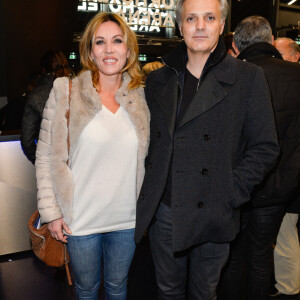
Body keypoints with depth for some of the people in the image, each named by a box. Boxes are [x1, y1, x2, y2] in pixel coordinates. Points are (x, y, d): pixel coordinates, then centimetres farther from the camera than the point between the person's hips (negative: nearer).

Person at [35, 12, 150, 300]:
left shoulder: (141, 97, 0)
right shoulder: (65, 92, -8)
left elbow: (147, 156, 8)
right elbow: (45, 156, -5)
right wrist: (51, 211, -7)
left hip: (127, 218, 2)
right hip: (81, 219, -2)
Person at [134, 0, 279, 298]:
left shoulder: (248, 78, -5)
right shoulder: (158, 80, 5)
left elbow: (265, 147, -4)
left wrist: (230, 192, -12)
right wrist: (149, 190, 2)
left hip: (211, 216, -2)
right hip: (162, 213, 3)